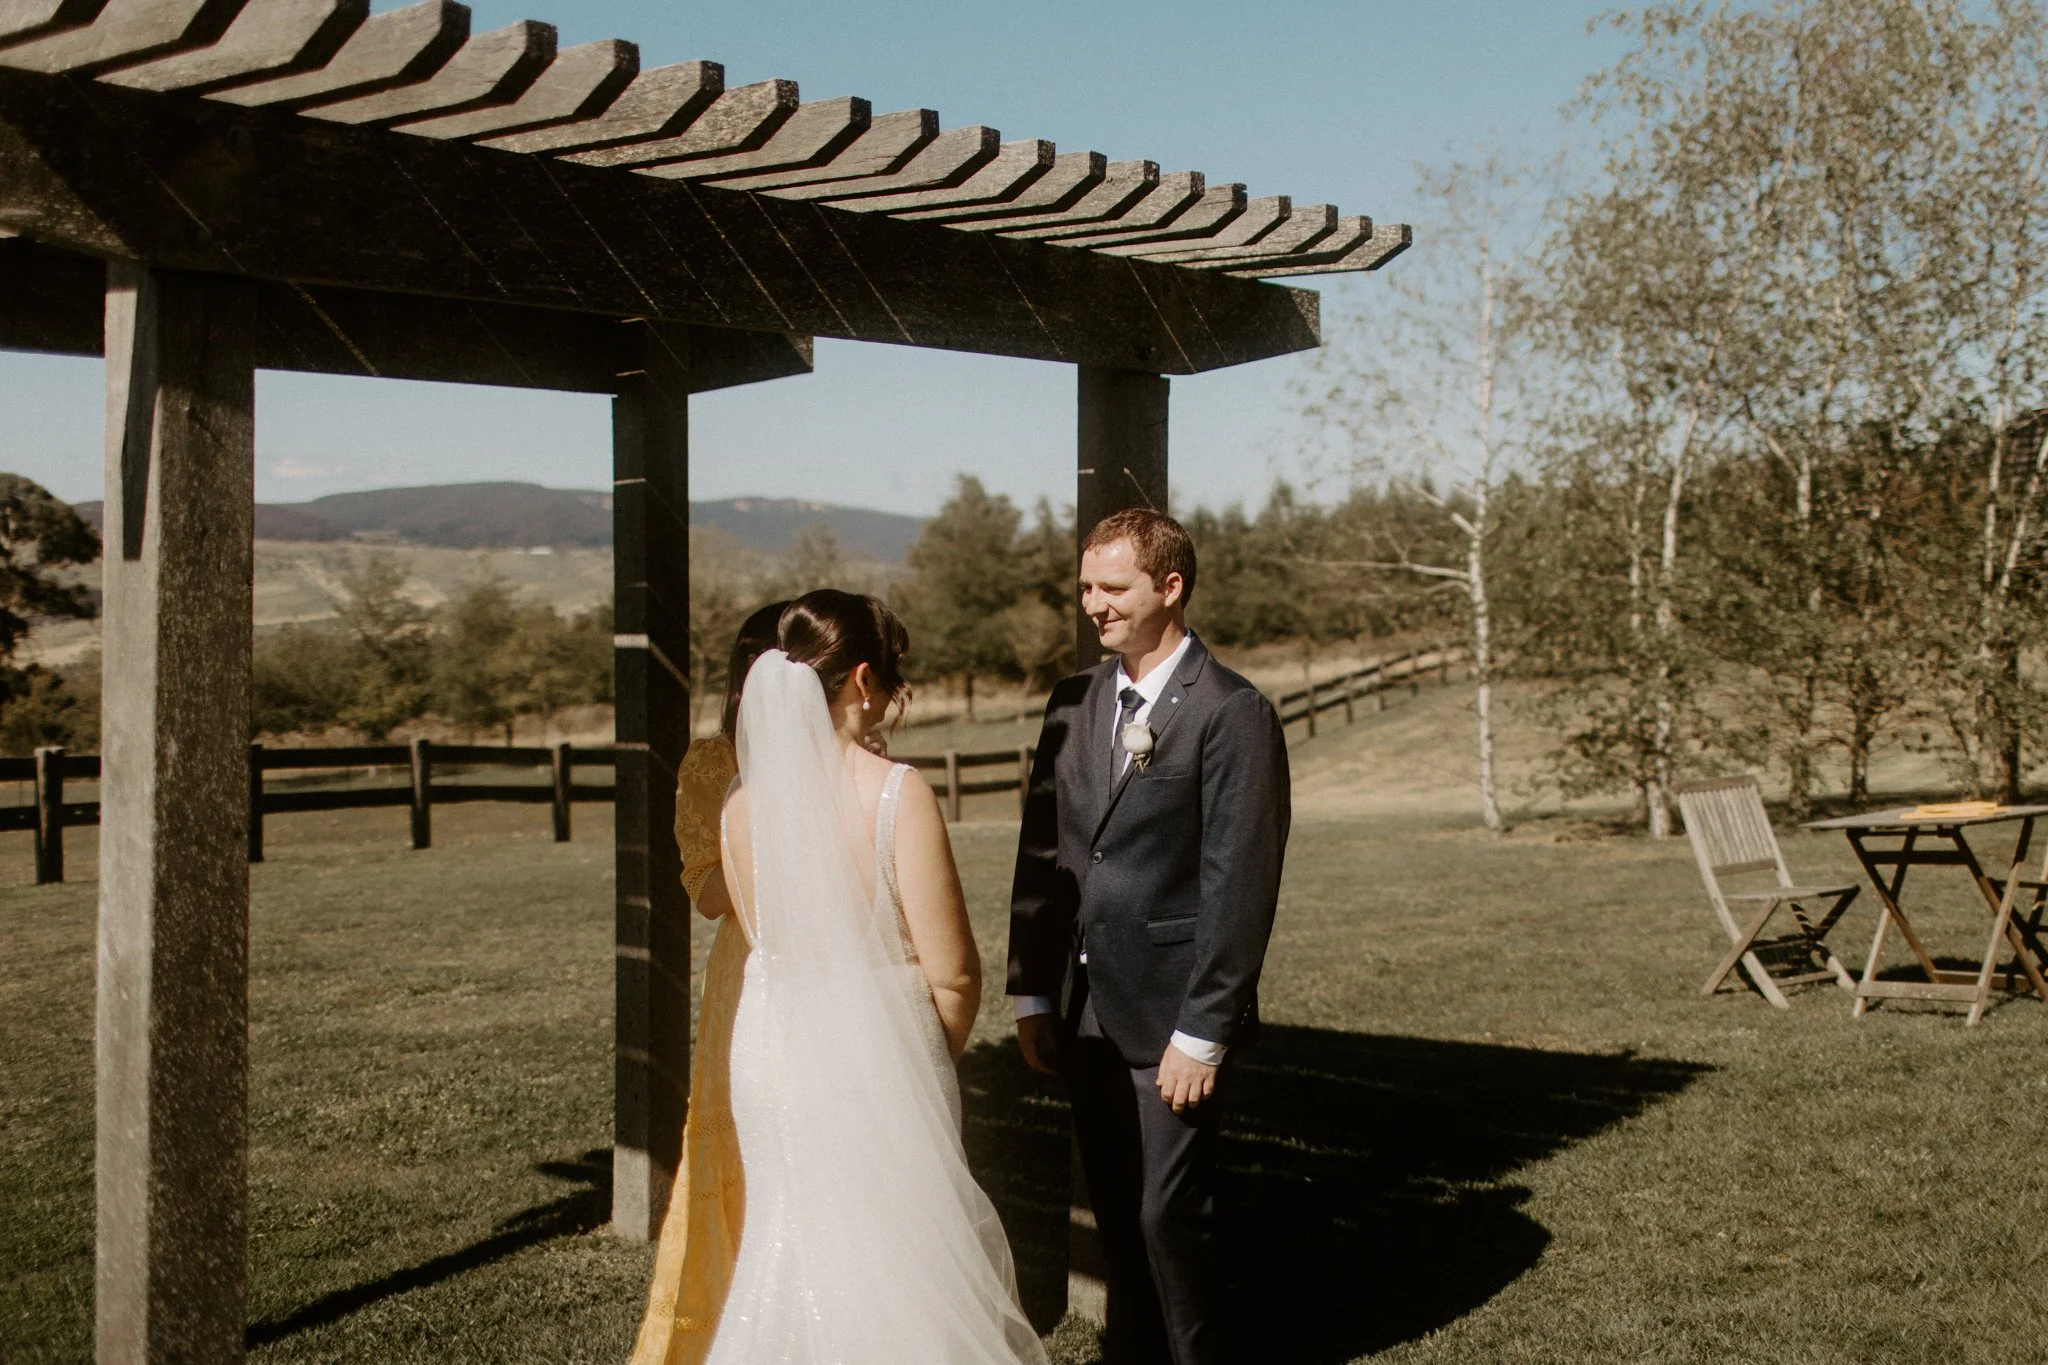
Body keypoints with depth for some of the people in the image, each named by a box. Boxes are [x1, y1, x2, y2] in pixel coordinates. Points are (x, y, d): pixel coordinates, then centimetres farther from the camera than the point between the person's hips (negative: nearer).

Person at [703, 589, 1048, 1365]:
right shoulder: (896, 792, -18)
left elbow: (767, 945, 7)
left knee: (796, 1247, 19)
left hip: (773, 1058, 5)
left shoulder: (744, 802, -4)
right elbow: (952, 972, -15)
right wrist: (937, 1057, 3)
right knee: (899, 1256, 12)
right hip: (879, 1054, -4)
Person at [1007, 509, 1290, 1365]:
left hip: (1171, 1024, -6)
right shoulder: (1073, 703, 9)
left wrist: (1202, 1032, -15)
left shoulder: (1232, 714, -10)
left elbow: (1239, 885, -13)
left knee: (1170, 1217, 0)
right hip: (1082, 1016, 6)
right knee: (1115, 1217, 14)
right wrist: (1031, 993, 7)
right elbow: (1039, 855, 11)